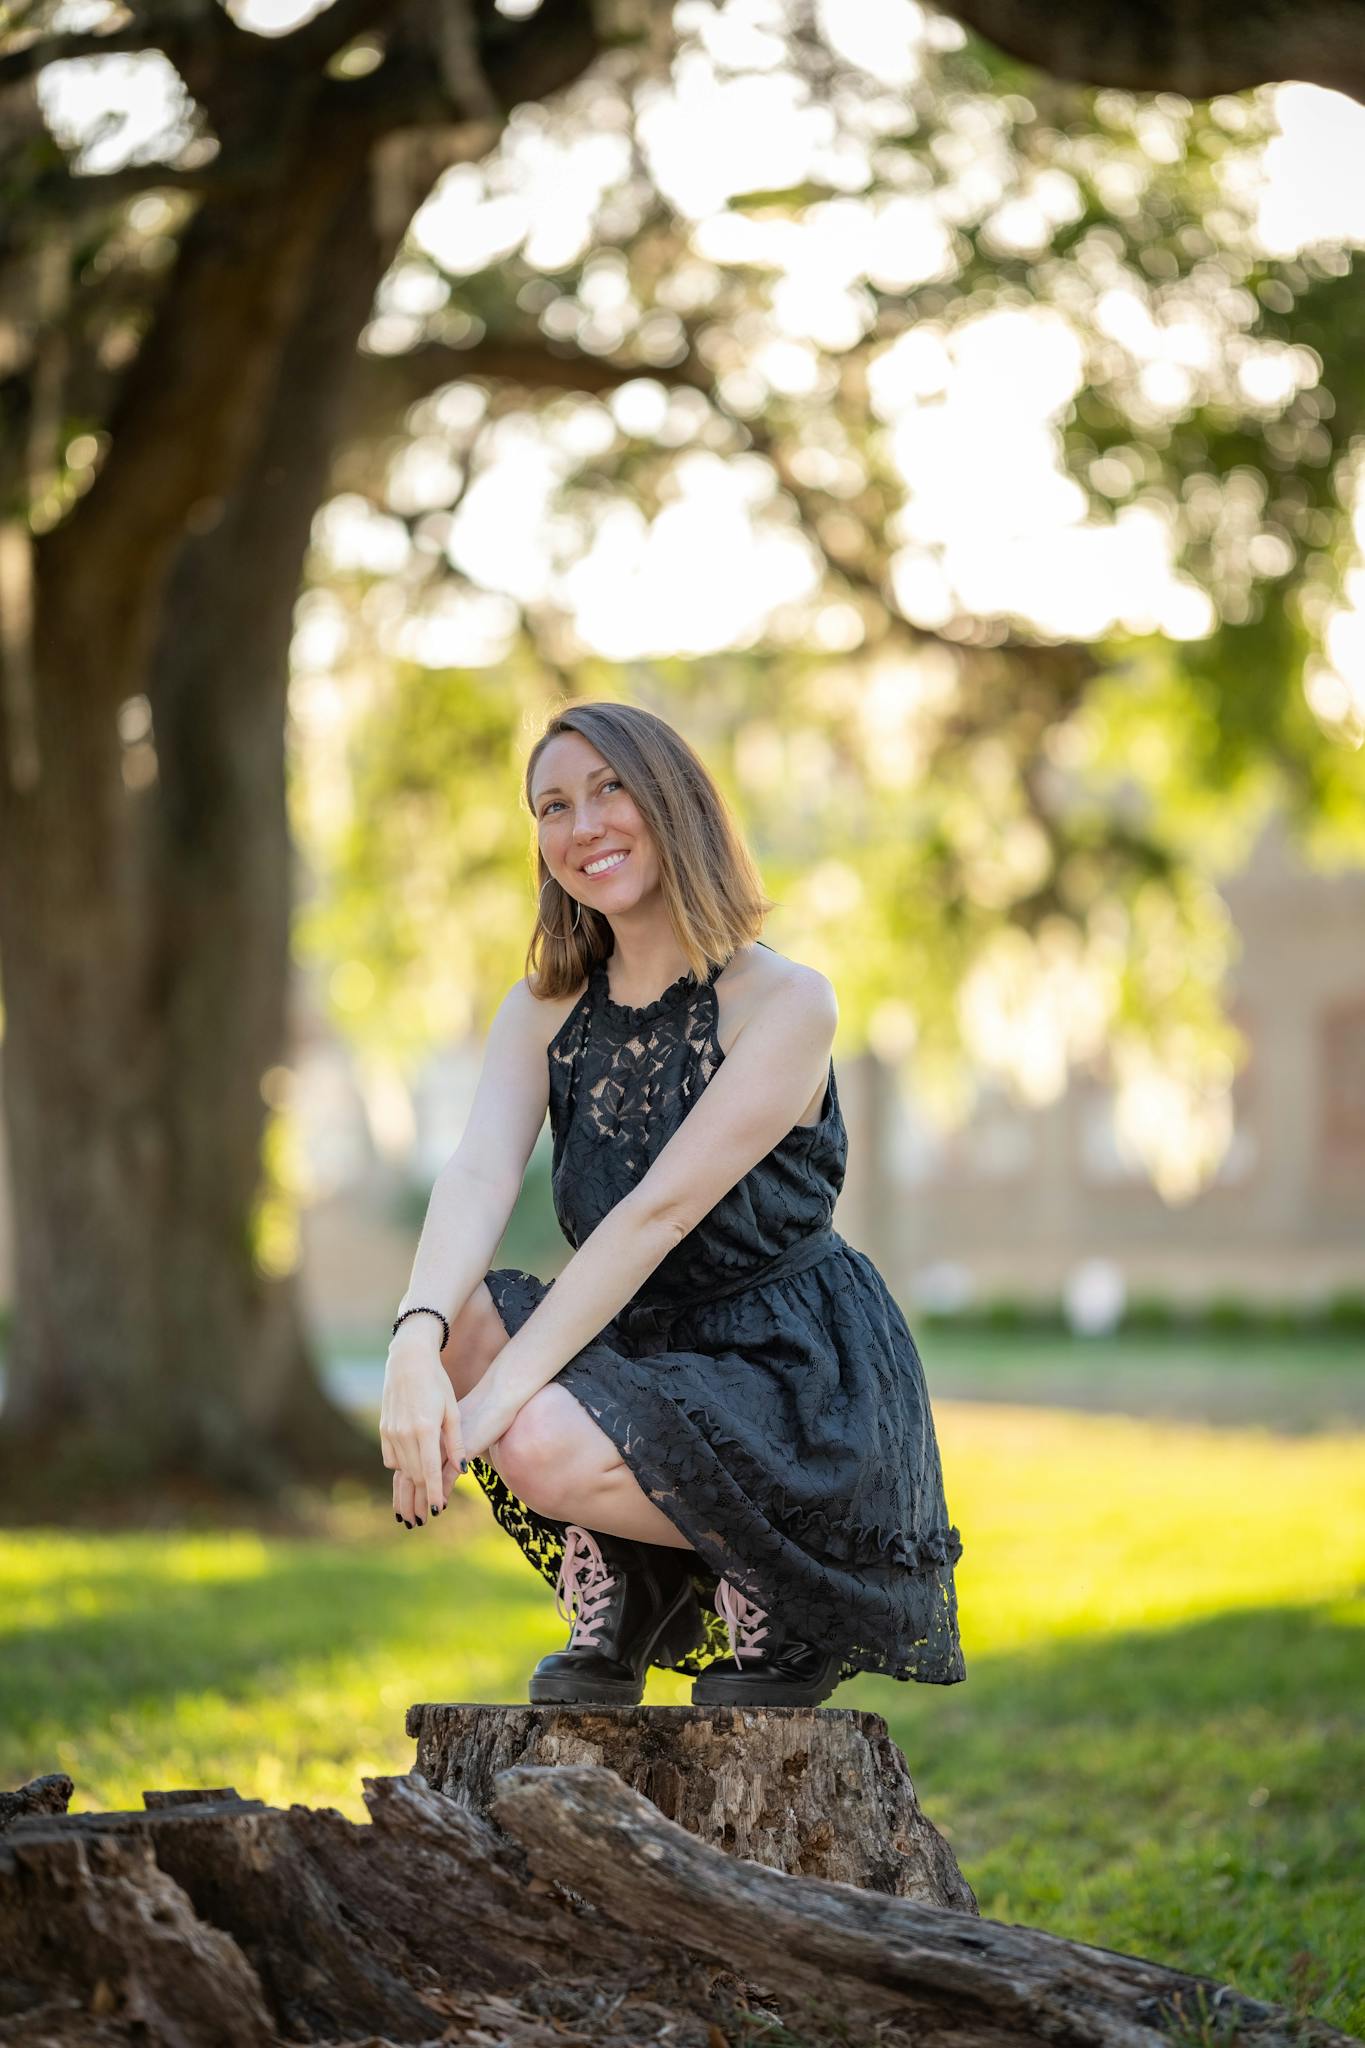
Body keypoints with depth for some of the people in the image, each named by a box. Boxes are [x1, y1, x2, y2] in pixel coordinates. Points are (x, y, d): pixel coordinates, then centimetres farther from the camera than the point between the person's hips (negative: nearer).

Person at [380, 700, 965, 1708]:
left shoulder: (783, 1003, -14)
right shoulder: (546, 1010, 5)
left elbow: (661, 1211, -23)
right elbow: (478, 1174, -13)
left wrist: (501, 1395, -31)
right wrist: (420, 1342, -34)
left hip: (800, 1385, -6)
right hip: (646, 1351, 7)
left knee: (547, 1450, -31)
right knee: (456, 1318, -19)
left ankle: (770, 1604, -4)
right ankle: (613, 1615, -3)